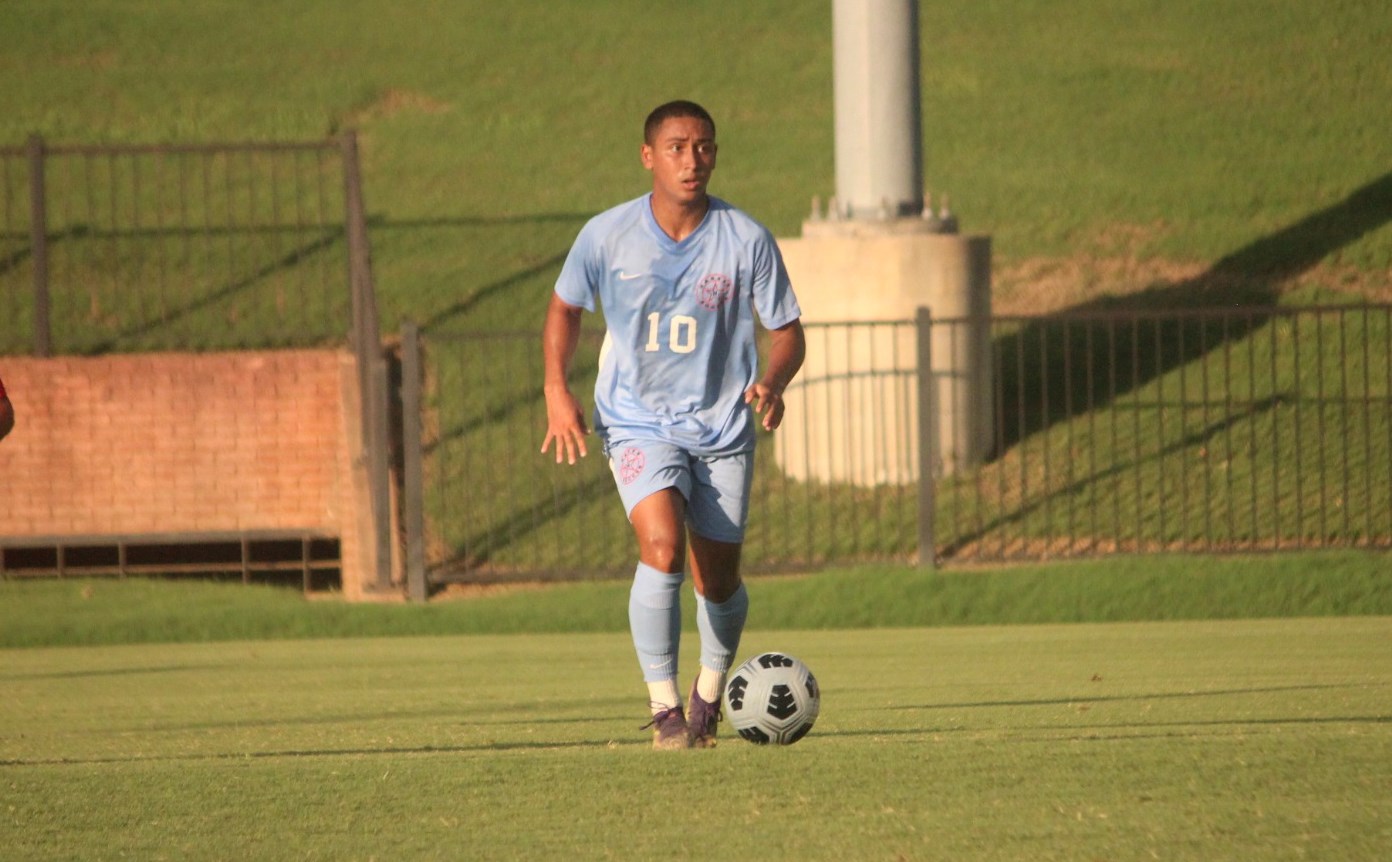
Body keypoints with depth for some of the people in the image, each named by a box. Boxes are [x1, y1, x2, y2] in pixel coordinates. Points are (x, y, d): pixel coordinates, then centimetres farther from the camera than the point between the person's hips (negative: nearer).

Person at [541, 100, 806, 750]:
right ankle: (663, 708, -12)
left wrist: (772, 383, -20)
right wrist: (557, 391, -2)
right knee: (662, 547, -24)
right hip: (638, 423, -1)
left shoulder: (746, 240, -8)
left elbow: (786, 331, 1)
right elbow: (564, 307, 10)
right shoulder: (607, 236, -7)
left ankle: (709, 691, 37)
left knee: (717, 580, 6)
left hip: (722, 430, 1)